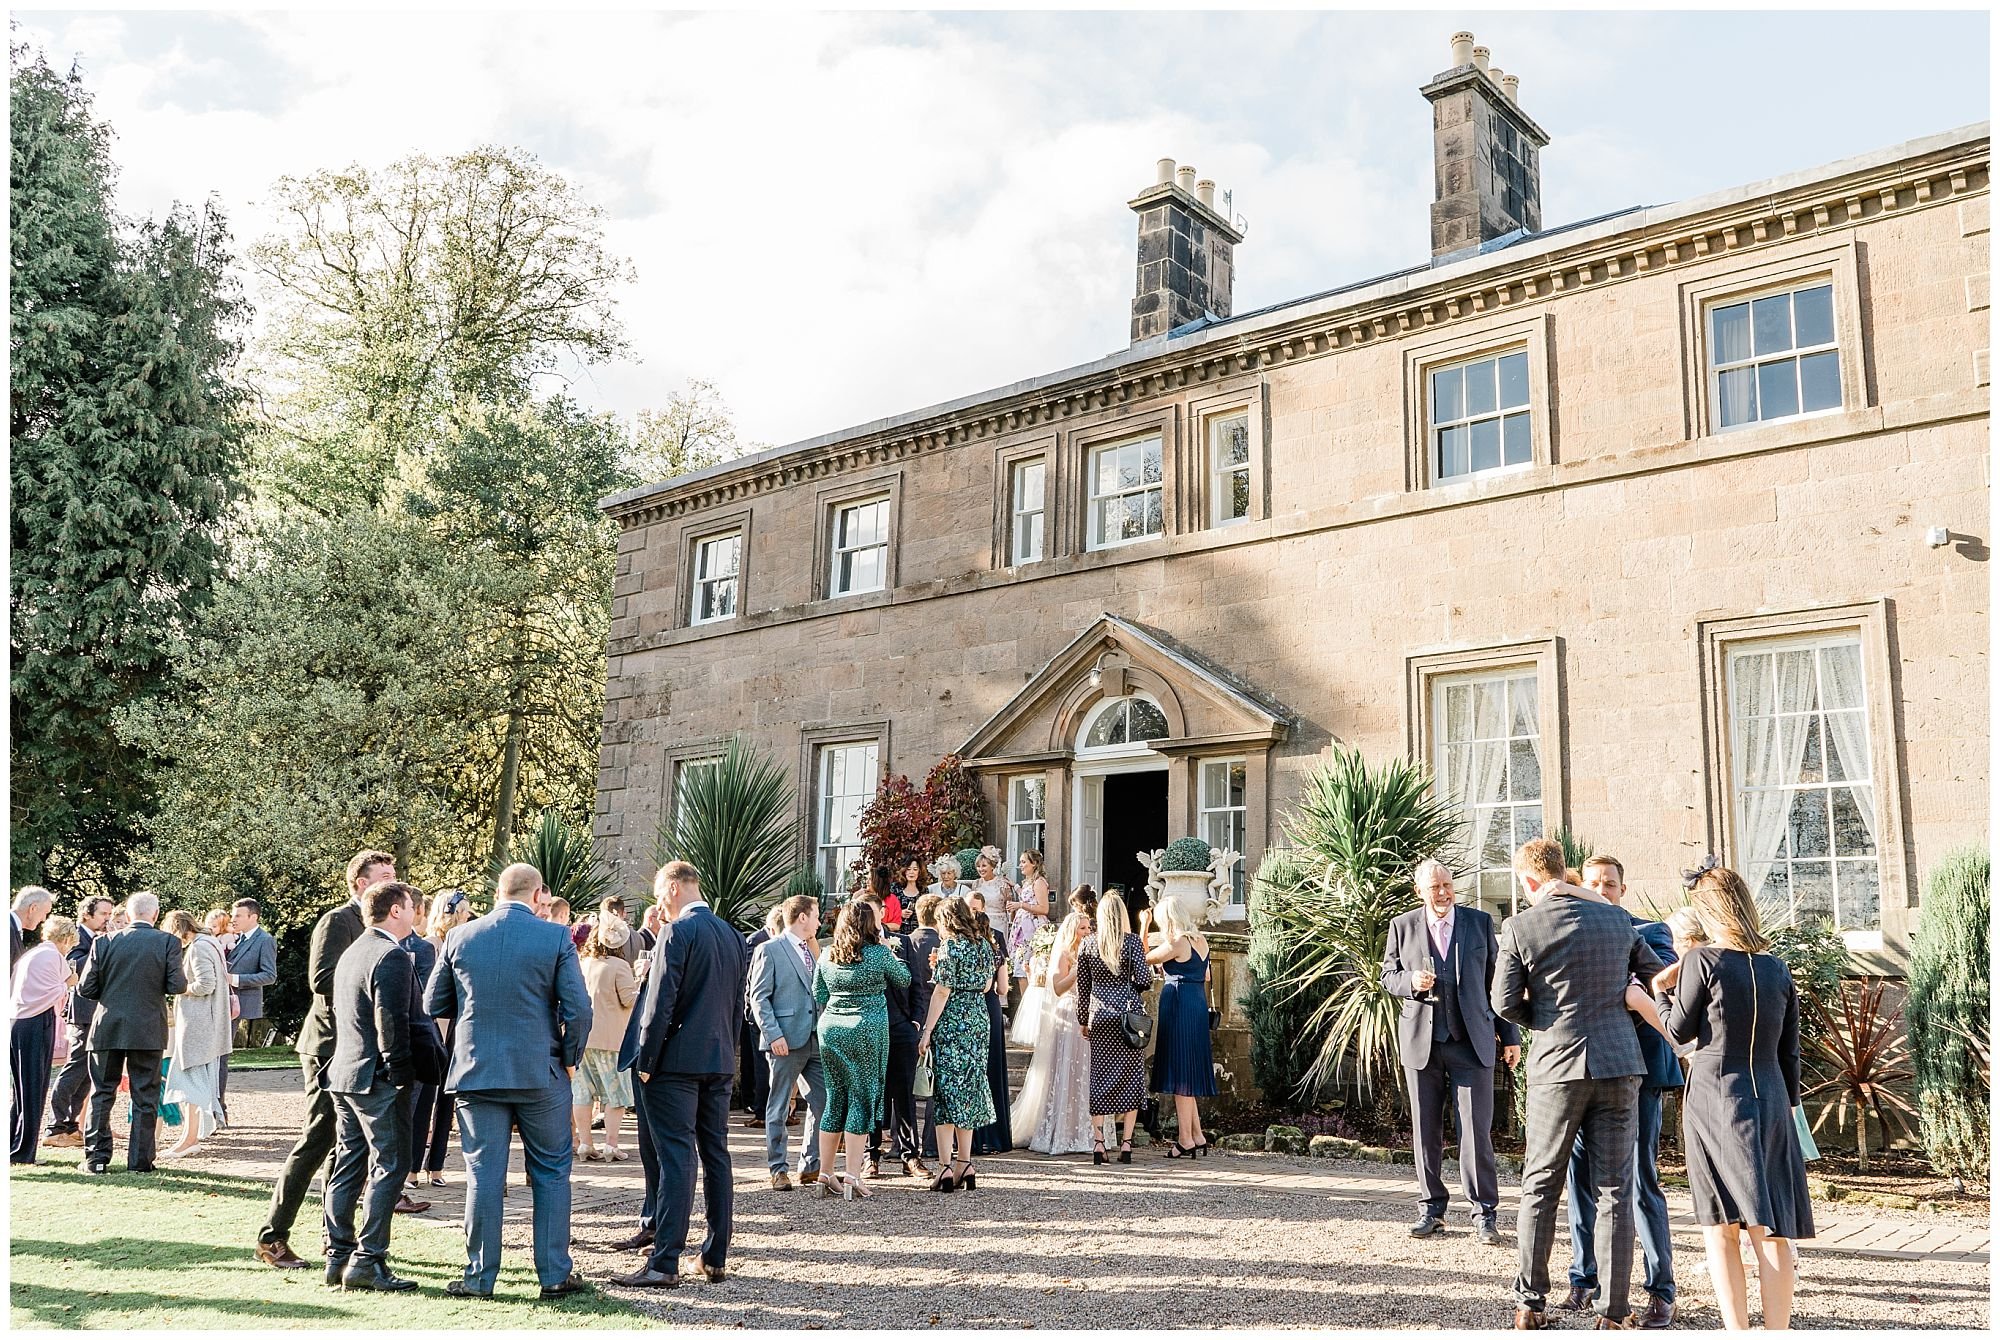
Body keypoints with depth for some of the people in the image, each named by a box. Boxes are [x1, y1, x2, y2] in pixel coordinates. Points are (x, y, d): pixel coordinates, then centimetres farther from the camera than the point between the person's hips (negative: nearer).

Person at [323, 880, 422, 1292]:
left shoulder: (351, 953, 16)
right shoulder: (393, 956, -15)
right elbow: (391, 1022, -22)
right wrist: (401, 1075, -15)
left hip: (343, 1074, 10)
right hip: (377, 1078, -10)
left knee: (348, 1165, 13)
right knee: (390, 1165, -5)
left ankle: (338, 1256, 18)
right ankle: (367, 1261, -5)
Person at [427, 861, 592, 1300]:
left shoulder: (459, 938, 1)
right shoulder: (556, 938, -6)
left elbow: (434, 1005, 9)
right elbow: (578, 1008, -10)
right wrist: (569, 1058, 5)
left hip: (476, 1070, 2)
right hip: (541, 1072, -2)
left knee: (483, 1176, 8)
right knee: (551, 1174, 10)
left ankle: (479, 1277, 14)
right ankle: (555, 1274, 14)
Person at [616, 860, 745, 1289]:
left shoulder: (677, 932, -12)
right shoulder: (732, 935, 12)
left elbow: (661, 1002, -15)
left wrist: (646, 1061, -9)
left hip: (678, 1061, -7)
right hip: (721, 1060, 7)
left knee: (677, 1158, -7)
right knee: (716, 1155, 10)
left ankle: (665, 1263, -5)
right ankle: (716, 1258, 15)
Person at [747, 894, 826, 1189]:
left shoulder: (810, 951, 18)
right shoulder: (769, 950, -5)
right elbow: (759, 997, -9)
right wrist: (774, 1034, -17)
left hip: (815, 1040, 7)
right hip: (786, 1040, -7)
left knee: (824, 1101, 3)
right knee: (779, 1108, 2)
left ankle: (810, 1165, 13)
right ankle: (778, 1170, 11)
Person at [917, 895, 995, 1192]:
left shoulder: (951, 947, -12)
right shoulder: (984, 944, 9)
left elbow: (942, 992, -15)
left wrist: (927, 1030, -12)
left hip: (952, 1023, -7)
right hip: (979, 1019, 7)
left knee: (946, 1092, -2)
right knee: (967, 1090, 14)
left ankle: (948, 1168, -5)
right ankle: (964, 1165, 18)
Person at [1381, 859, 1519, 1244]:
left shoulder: (1480, 922, 4)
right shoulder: (1402, 927, 5)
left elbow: (1497, 979, 7)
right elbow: (1387, 975, 10)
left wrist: (1510, 1035, 6)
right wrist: (1410, 981, -13)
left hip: (1472, 1041, -1)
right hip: (1421, 1041, 1)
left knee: (1476, 1129, -5)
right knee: (1425, 1130, 8)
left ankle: (1484, 1213, 5)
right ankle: (1431, 1208, 20)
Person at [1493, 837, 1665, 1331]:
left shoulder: (1520, 927, -6)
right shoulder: (1617, 919, 4)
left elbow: (1504, 1003, -5)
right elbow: (1656, 976, 15)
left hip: (1557, 1066, -2)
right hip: (1618, 1065, 2)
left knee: (1539, 1186, 10)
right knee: (1613, 1192, 7)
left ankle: (1530, 1304, 15)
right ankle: (1612, 1313, 9)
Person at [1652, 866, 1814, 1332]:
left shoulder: (1701, 959, -9)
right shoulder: (1778, 969, 6)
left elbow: (1680, 1031, -1)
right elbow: (1790, 1053, 10)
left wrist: (1660, 992, 15)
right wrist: (1787, 1106, 20)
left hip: (1715, 1100, -4)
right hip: (1769, 1101, 4)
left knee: (1720, 1229, 5)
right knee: (1771, 1231, 5)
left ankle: (1737, 1330, 5)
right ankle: (1778, 1329, 3)